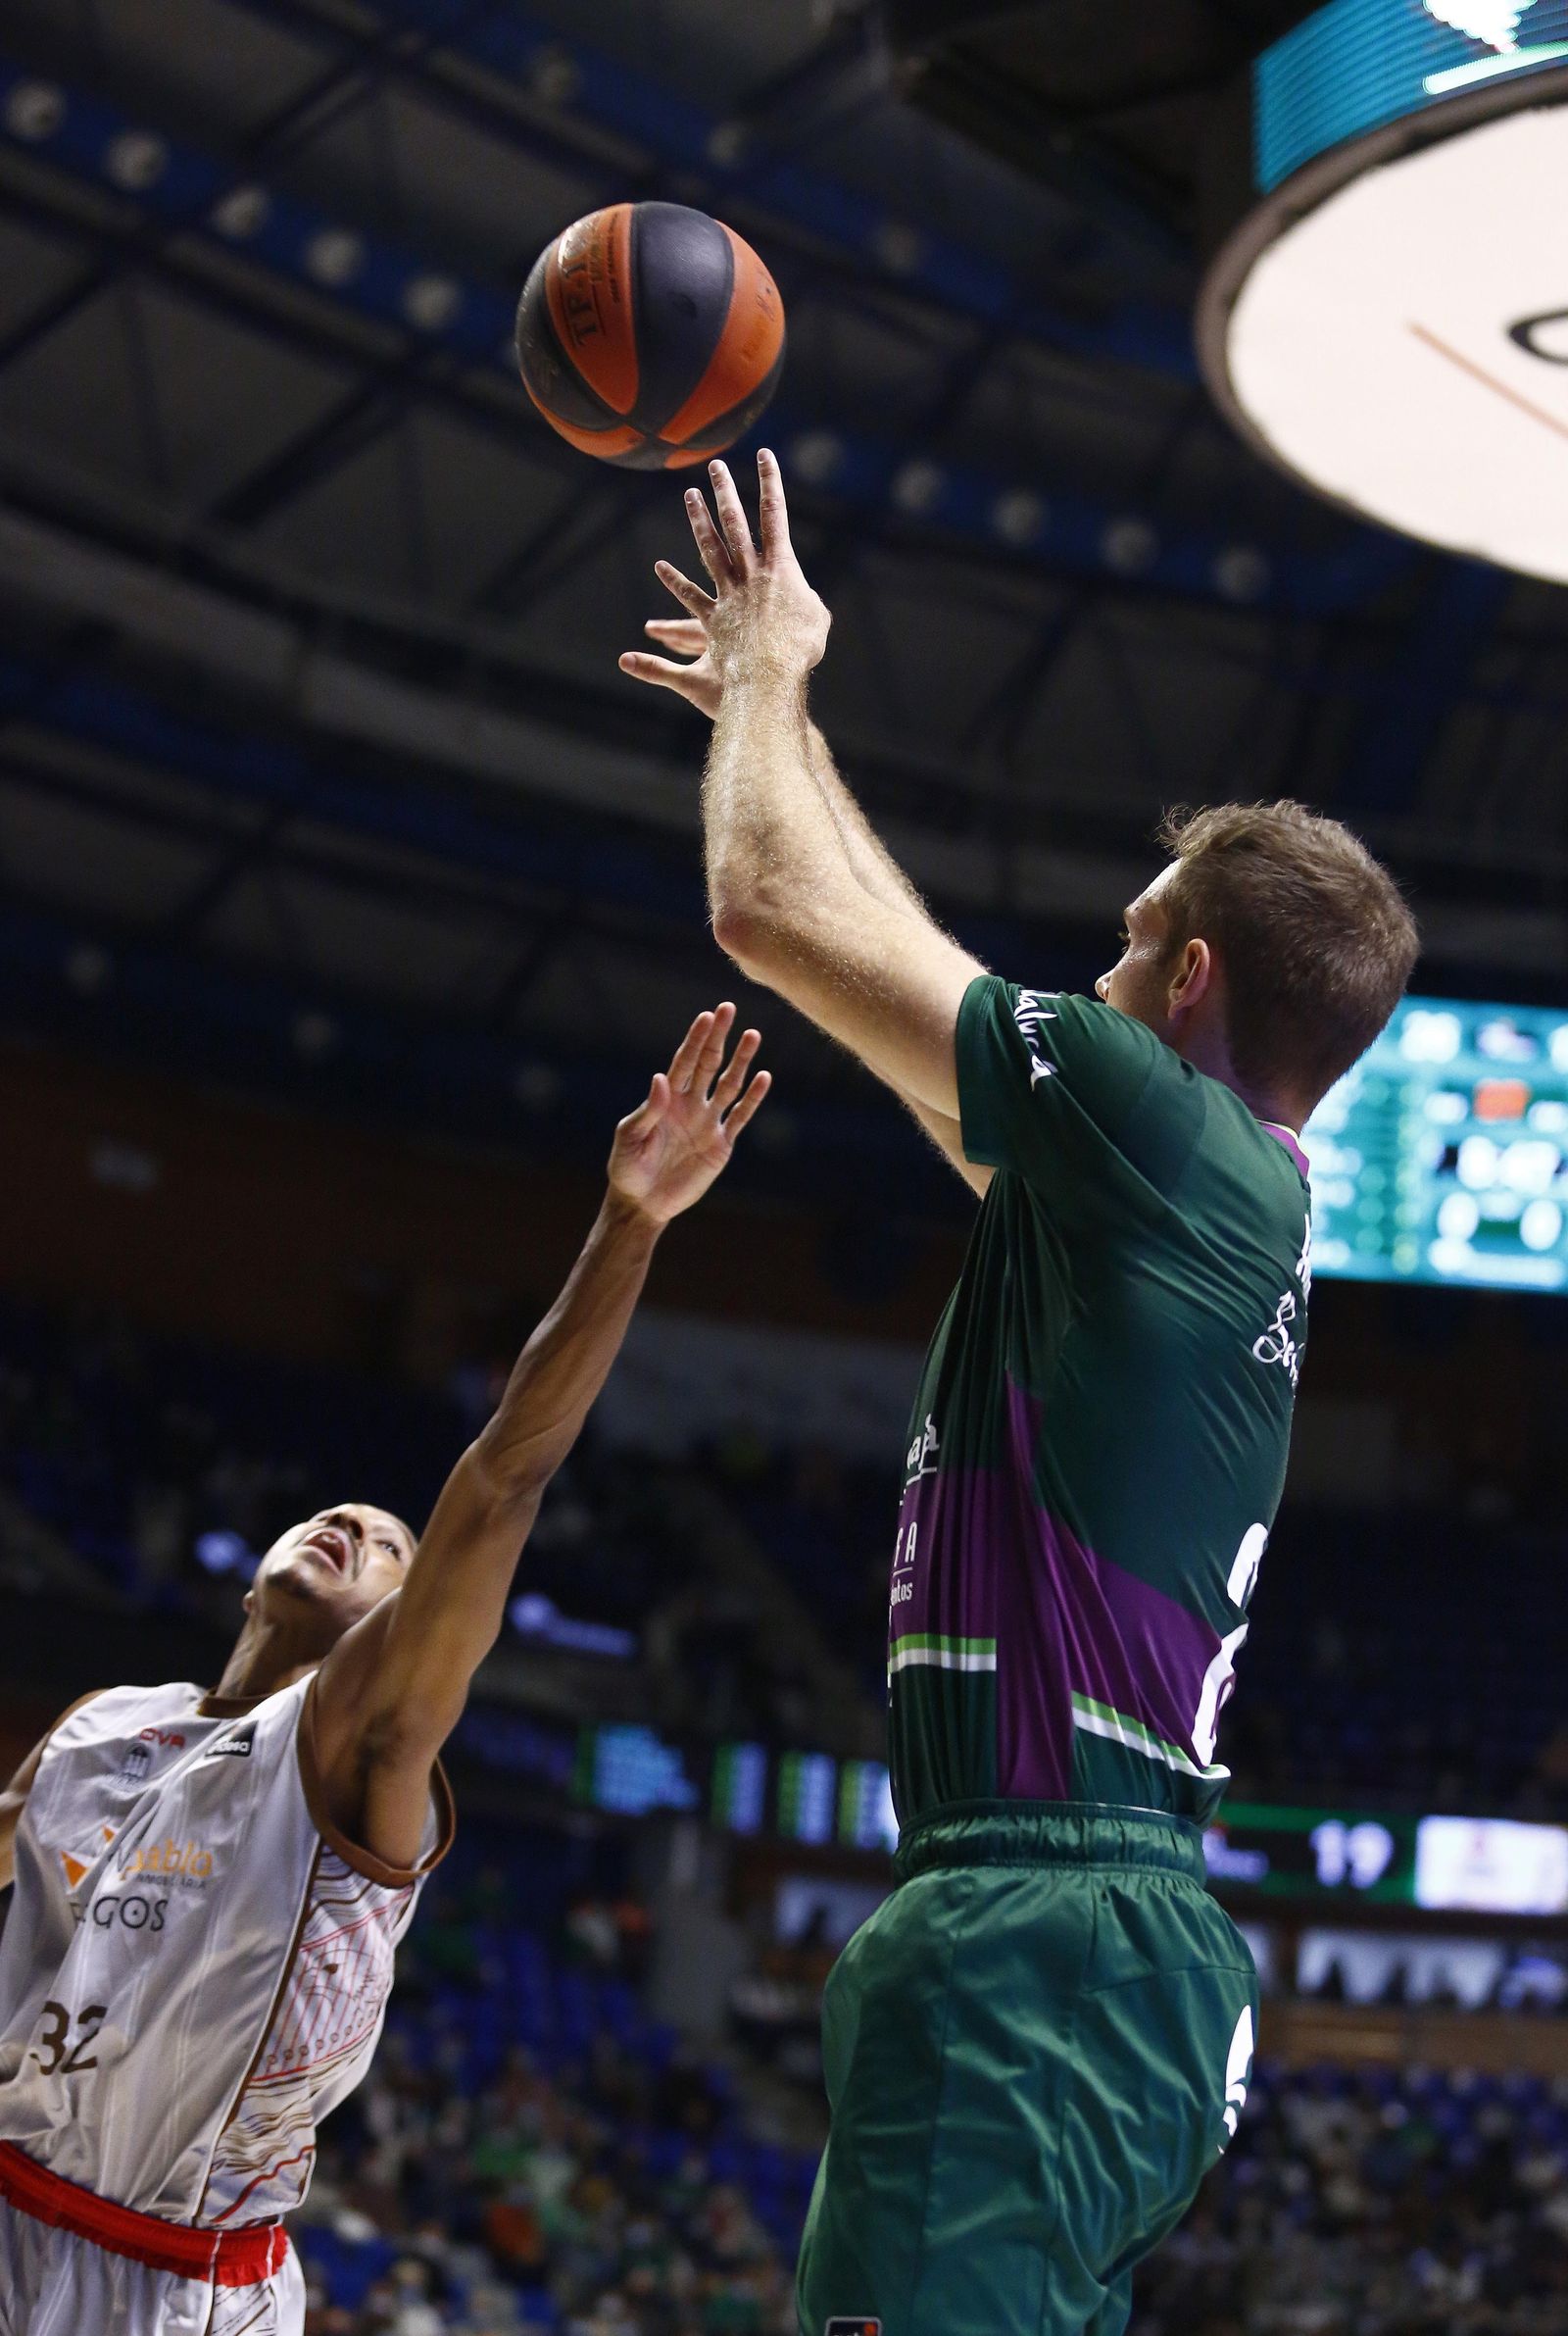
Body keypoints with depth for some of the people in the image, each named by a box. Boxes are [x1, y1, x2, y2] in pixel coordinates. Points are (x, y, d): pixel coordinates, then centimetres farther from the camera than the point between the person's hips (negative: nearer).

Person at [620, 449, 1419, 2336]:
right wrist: (775, 711, 43)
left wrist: (770, 661, 17)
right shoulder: (1240, 1205, 20)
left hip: (1029, 1936, -10)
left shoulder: (1160, 1130, -6)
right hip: (1140, 1949, 10)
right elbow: (921, 976, 34)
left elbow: (773, 911, -2)